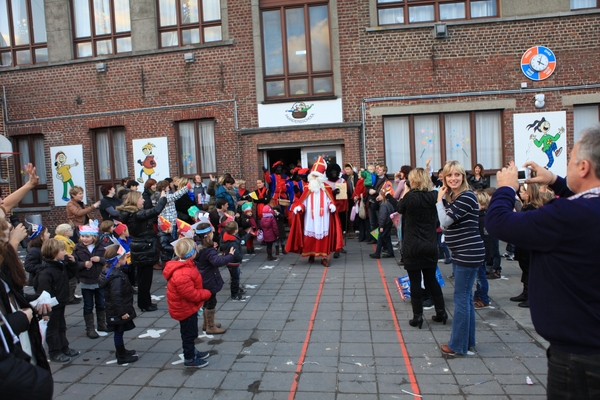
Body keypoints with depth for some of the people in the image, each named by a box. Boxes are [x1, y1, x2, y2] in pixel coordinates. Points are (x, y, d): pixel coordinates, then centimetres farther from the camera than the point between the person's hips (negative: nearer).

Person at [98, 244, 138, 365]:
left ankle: (121, 351, 39)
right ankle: (121, 357, 20)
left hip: (114, 310, 9)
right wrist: (122, 312, -23)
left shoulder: (109, 270, 3)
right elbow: (116, 296, -29)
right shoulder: (116, 276, -28)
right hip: (118, 312, -9)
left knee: (118, 332, 23)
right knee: (118, 332, 5)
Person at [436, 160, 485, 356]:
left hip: (469, 253, -10)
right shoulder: (451, 197, 11)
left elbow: (445, 221, -23)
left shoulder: (467, 197, -18)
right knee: (465, 298, 16)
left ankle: (458, 345, 7)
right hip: (460, 253, 10)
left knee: (461, 298, -3)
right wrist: (443, 198, 0)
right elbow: (446, 224, 6)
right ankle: (467, 340, 28)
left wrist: (439, 199, -13)